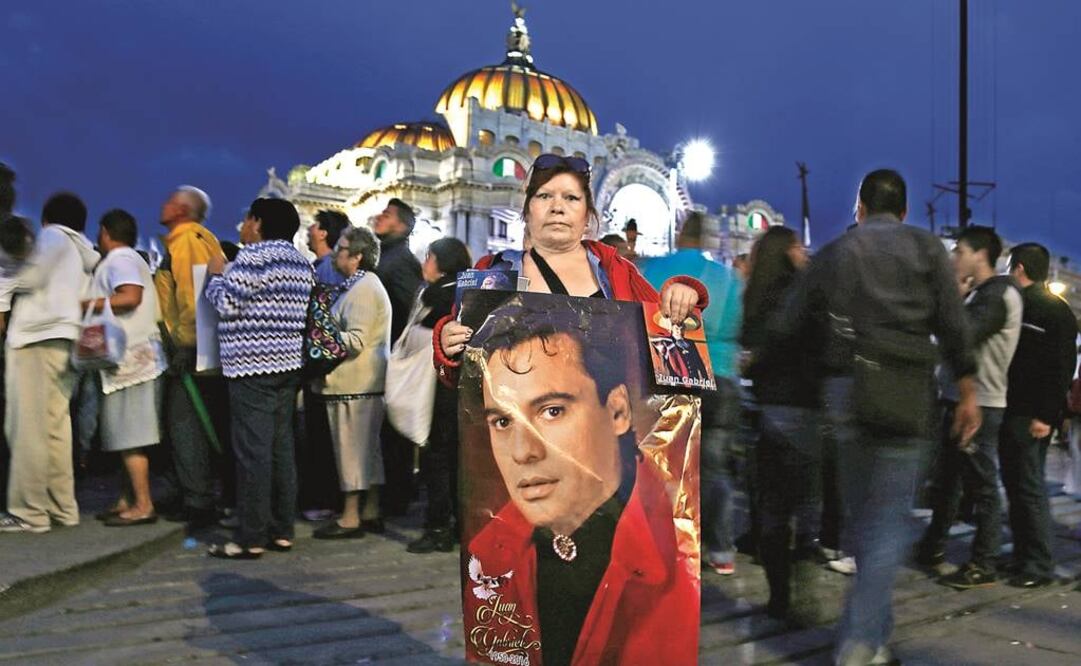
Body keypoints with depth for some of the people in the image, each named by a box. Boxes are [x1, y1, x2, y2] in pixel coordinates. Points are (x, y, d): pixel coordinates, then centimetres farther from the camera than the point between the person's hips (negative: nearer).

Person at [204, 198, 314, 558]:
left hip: (253, 365, -9)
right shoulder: (300, 261, 17)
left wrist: (215, 275, 4)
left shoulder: (254, 256, -9)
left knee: (253, 451, -7)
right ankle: (282, 531, 15)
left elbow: (227, 302, -15)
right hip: (289, 364, 9)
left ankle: (250, 538, -4)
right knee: (282, 447, 10)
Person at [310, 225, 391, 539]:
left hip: (356, 383, -10)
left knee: (352, 447, -4)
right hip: (365, 381, 10)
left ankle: (351, 517, 3)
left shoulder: (363, 289, -15)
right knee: (367, 446, 13)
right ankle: (370, 512, 21)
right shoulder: (362, 285, 18)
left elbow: (356, 340, -21)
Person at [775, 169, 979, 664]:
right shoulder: (926, 248, 5)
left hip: (845, 391, 2)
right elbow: (953, 326, -2)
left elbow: (785, 329, 7)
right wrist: (967, 392, 5)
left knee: (860, 515, 15)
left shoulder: (834, 254, 9)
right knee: (889, 520, 0)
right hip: (905, 395, -2)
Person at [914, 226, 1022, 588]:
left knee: (981, 486, -2)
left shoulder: (1000, 293, -13)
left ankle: (983, 566, 7)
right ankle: (933, 547, 28)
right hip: (958, 400, 9)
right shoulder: (977, 294, 17)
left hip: (979, 405, -9)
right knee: (946, 479, 17)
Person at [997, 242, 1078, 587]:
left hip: (1031, 416, -9)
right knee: (1014, 484, 12)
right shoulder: (1017, 307, 17)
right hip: (1011, 412, 9)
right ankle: (1022, 557, 21)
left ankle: (1040, 566, 3)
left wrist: (1046, 415, -21)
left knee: (1029, 487, -5)